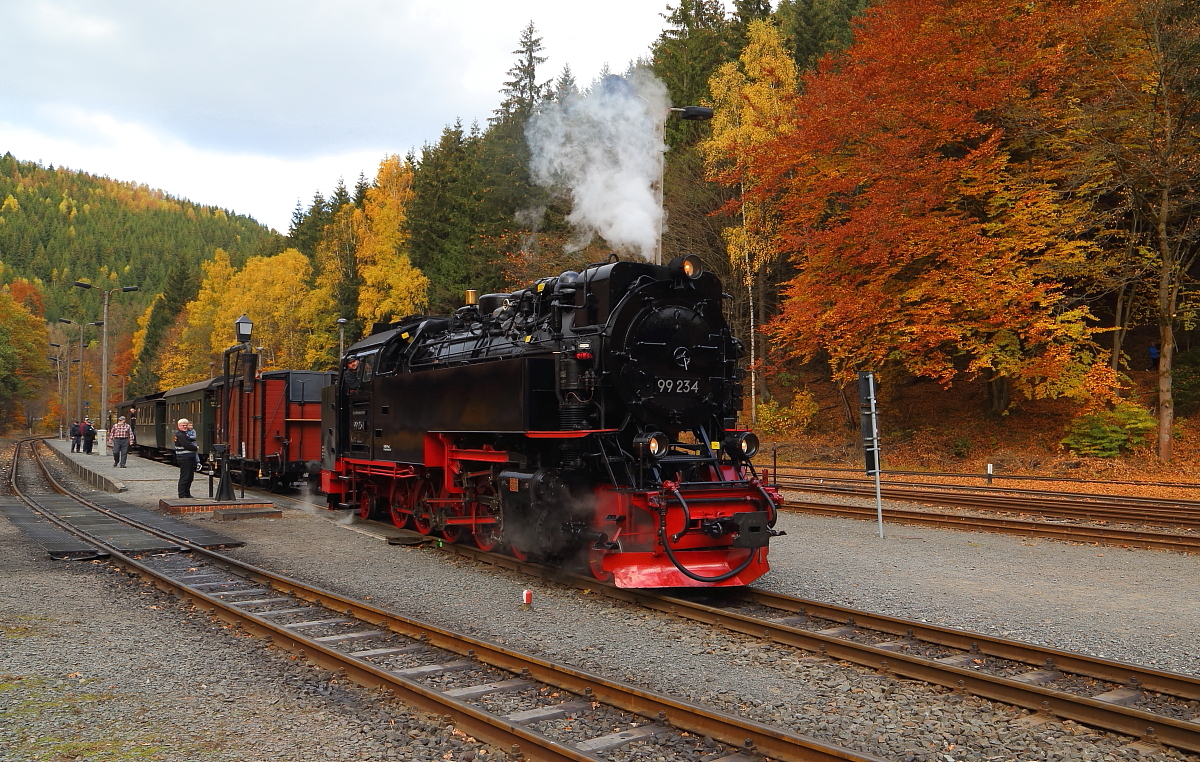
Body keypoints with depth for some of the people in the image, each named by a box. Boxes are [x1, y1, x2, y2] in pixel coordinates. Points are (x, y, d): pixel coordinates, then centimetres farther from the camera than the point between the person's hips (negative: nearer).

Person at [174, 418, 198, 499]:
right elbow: (187, 445, -20)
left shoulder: (184, 433, 19)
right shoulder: (180, 435, -14)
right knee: (184, 477, -5)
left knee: (190, 477, 15)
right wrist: (196, 448, -6)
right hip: (184, 458, -10)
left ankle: (187, 493, 24)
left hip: (190, 458, 10)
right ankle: (182, 495, 0)